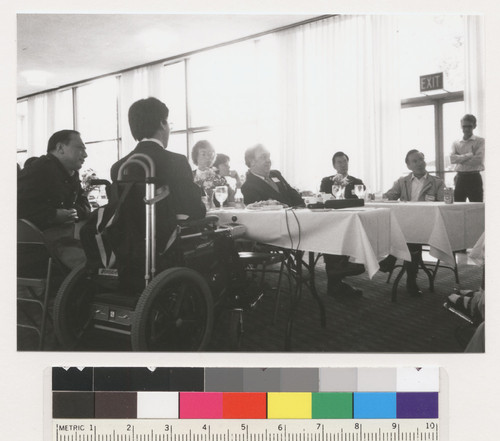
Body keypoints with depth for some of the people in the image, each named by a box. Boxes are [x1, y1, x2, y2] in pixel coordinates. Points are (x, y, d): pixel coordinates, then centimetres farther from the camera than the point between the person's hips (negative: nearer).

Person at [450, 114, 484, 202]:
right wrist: (470, 155, -12)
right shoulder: (456, 143, 12)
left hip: (474, 178, -3)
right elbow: (452, 158, -6)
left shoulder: (480, 141, 3)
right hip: (460, 178, 3)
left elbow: (479, 159, -11)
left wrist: (460, 159, -5)